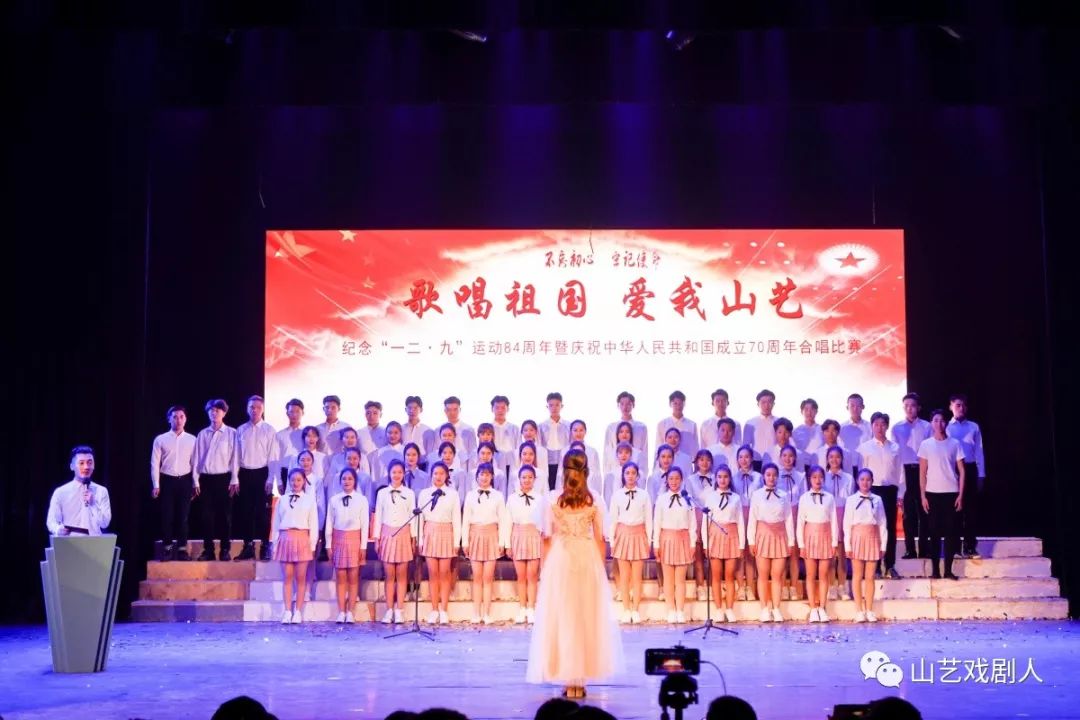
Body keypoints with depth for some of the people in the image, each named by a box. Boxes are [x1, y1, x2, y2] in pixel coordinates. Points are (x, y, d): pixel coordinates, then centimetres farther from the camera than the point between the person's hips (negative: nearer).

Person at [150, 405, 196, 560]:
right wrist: (156, 485, -4)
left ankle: (182, 549, 9)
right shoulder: (160, 439, 2)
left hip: (185, 481, 0)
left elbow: (195, 463, 5)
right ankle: (167, 548, 8)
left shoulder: (192, 440, 3)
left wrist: (195, 484, 2)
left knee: (183, 516, 3)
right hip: (167, 480, 0)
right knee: (167, 516, 0)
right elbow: (155, 463, 1)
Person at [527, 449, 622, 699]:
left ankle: (569, 680, 4)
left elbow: (547, 538, -1)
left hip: (560, 561, -1)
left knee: (562, 617, 4)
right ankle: (581, 680, 13)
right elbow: (599, 539, 2)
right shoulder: (594, 502, 0)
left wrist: (545, 570, 8)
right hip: (588, 560, 1)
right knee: (588, 617, 10)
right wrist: (600, 569, 13)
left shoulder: (553, 500, -3)